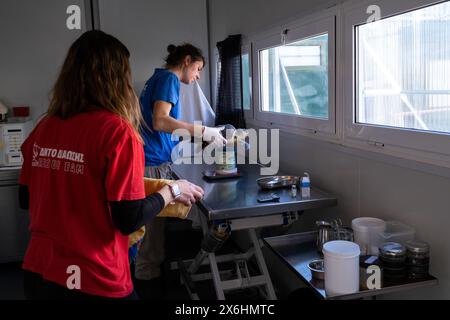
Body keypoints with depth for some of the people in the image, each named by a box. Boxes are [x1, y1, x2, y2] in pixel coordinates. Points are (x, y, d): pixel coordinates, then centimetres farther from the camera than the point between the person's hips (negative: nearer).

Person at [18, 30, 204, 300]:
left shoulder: (43, 128, -1)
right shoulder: (117, 131, -18)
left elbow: (27, 199, 10)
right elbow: (129, 220, -17)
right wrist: (173, 191, -2)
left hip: (37, 273, 5)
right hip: (94, 284, -5)